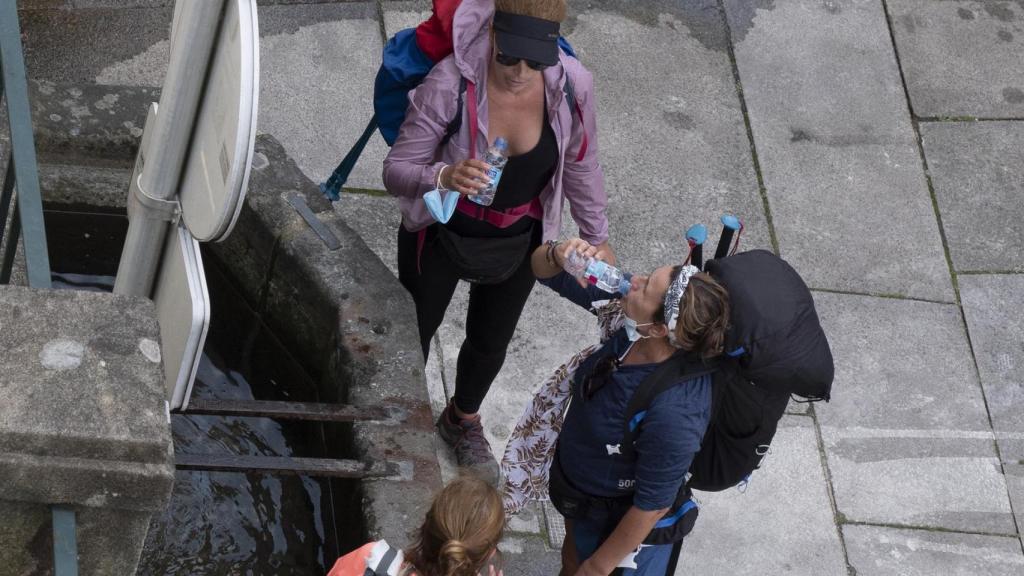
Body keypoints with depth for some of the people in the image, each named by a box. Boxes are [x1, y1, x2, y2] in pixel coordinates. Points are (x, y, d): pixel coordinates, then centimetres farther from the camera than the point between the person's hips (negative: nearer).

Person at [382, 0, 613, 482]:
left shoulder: (572, 85, -23)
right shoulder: (449, 83, -33)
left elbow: (580, 165, -4)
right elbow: (395, 170, -27)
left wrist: (597, 238, 6)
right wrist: (444, 176, -48)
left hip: (519, 243, 3)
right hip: (442, 238, -3)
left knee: (491, 342, 26)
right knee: (412, 336, 20)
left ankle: (463, 420, 58)